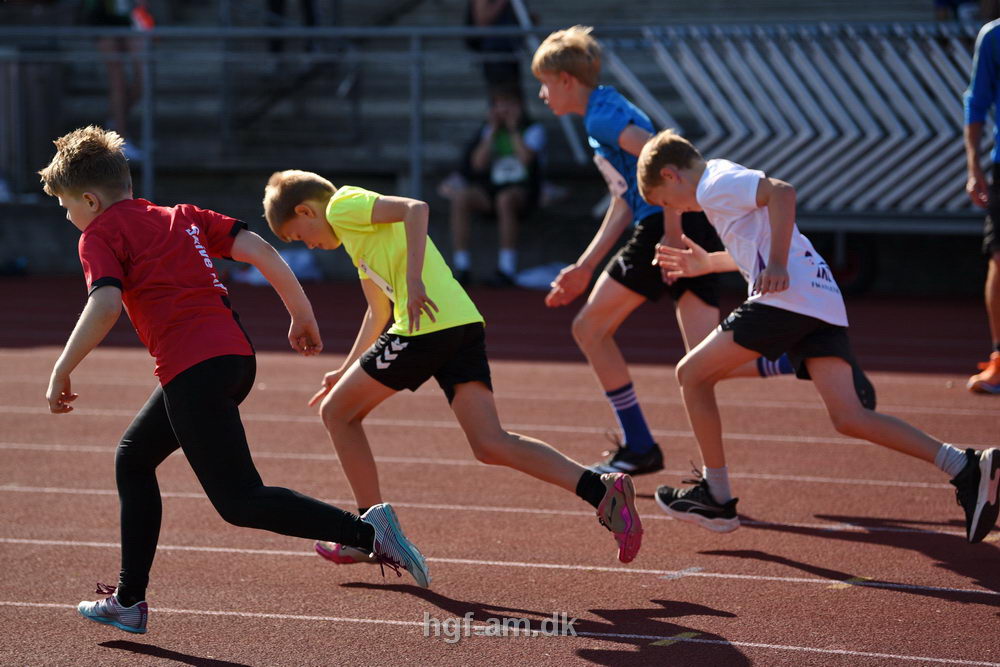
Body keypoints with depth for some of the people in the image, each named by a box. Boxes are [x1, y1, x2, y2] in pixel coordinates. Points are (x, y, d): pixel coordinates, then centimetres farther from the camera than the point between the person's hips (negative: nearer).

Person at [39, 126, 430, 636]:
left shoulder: (100, 234, 2)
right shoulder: (183, 217, 22)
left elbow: (106, 304, -16)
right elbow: (258, 249, 13)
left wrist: (61, 372, -9)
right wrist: (302, 315, 17)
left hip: (193, 369, -9)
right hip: (235, 354, 9)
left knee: (240, 501, -8)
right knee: (134, 457, 23)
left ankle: (365, 530, -22)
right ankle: (128, 601, 26)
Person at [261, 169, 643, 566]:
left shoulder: (343, 206, 3)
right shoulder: (356, 227, 32)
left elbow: (416, 209, -16)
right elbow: (379, 313, 40)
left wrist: (414, 280, -23)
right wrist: (346, 372, 45)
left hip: (427, 325, -9)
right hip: (465, 324, 9)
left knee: (336, 411, 9)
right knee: (490, 444, -2)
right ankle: (603, 491, -19)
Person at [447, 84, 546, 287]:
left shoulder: (533, 129, 4)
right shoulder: (488, 129, 15)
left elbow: (526, 158, -16)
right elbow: (478, 163, 0)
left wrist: (513, 130, -6)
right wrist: (493, 131, -1)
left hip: (522, 190, -4)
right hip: (490, 189, 4)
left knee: (505, 199, -39)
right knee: (460, 196, -26)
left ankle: (506, 268, -34)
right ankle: (461, 267, -25)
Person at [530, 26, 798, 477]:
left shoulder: (602, 117, -7)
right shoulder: (606, 114, 25)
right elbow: (624, 202, 28)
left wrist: (672, 237, -23)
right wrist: (584, 268, 27)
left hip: (669, 224, -9)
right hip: (697, 232, 9)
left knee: (590, 329, 3)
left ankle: (638, 448, 5)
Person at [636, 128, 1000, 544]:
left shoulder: (715, 184, 0)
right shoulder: (728, 180, 31)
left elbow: (782, 193, -17)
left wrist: (776, 266, -20)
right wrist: (707, 264, 49)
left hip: (787, 297, -9)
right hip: (824, 306, 9)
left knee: (692, 374, 4)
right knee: (848, 419, -4)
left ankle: (716, 497, 6)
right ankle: (966, 468, -16)